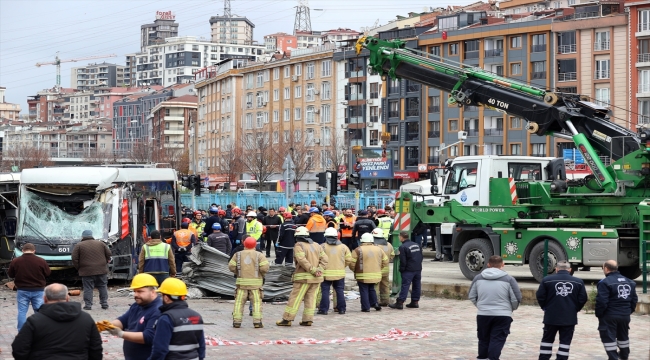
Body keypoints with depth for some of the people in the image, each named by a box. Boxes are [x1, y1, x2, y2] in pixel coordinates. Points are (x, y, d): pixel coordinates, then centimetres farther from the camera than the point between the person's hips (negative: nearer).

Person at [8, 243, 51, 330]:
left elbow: (10, 275, 5)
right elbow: (47, 273, 2)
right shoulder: (41, 261, -10)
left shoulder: (15, 261, -8)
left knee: (22, 312, 7)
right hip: (38, 290, 0)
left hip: (22, 290, 0)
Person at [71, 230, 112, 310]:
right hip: (102, 270, 3)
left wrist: (78, 268, 7)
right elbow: (108, 254, 10)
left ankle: (88, 305, -1)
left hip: (87, 271, -3)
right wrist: (106, 261, 24)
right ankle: (104, 303, 12)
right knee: (103, 287, 11)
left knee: (88, 288, 1)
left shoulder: (78, 245, -1)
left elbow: (74, 259, -4)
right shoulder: (100, 243, 8)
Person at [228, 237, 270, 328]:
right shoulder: (259, 255, 0)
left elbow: (231, 266, 0)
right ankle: (257, 322, -6)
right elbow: (264, 267, -11)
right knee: (256, 302, 2)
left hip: (241, 282, 1)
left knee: (239, 302, 5)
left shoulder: (238, 255, 6)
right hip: (255, 283, -1)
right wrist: (262, 274, 8)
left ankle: (237, 321, 1)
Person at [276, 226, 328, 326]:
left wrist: (313, 270, -19)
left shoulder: (299, 245, -6)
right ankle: (307, 320, 7)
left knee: (295, 298, -2)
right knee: (310, 299, 9)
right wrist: (319, 270, -5)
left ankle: (287, 319, -1)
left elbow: (302, 260, -20)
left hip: (303, 277, -6)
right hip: (316, 278, 6)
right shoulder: (316, 245, 14)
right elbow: (324, 259, 6)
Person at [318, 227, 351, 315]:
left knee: (325, 292, 2)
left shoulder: (323, 247, -6)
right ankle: (341, 309, 13)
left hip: (326, 273, -3)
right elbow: (349, 259, 3)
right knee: (340, 291, 11)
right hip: (340, 273, 3)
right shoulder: (343, 247, 4)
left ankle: (324, 309, 0)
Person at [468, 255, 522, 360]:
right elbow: (516, 299, -3)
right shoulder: (508, 279, -5)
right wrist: (512, 308, 17)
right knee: (497, 340, -1)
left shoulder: (478, 278, 4)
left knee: (484, 339, 16)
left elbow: (472, 296, 11)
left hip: (483, 315, 3)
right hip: (502, 315, -3)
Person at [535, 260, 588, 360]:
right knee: (565, 341, 6)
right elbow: (582, 299, 0)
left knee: (547, 340, 13)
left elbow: (540, 297, -3)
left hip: (551, 317, 0)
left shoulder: (547, 280, -4)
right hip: (570, 318, 0)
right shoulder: (579, 282, -1)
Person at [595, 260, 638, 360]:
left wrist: (598, 314, -9)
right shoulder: (630, 282, 9)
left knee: (609, 337, 2)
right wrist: (629, 311, 19)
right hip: (625, 315, 7)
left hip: (609, 316, -7)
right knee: (623, 336, 24)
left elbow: (601, 302, -21)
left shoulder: (605, 283, -16)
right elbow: (634, 299, 12)